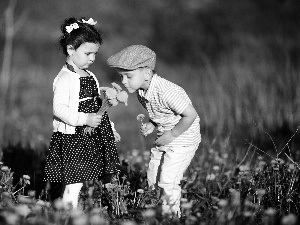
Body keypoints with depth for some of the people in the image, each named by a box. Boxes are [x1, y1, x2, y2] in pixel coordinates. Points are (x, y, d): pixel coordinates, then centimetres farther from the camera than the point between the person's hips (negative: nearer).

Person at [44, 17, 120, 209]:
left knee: (81, 182, 11)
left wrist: (110, 128, 25)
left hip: (93, 137, 8)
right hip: (73, 138, -8)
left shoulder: (90, 77, 14)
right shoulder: (65, 79, -14)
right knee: (73, 184, -8)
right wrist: (85, 119, -27)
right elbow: (59, 109, -23)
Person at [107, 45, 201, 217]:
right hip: (164, 138, 9)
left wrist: (172, 134, -22)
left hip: (183, 139, -9)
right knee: (153, 178, 11)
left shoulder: (167, 92, -32)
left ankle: (171, 213, 4)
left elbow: (190, 115, -29)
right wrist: (151, 125, -5)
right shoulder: (142, 92, -3)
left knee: (168, 180, -11)